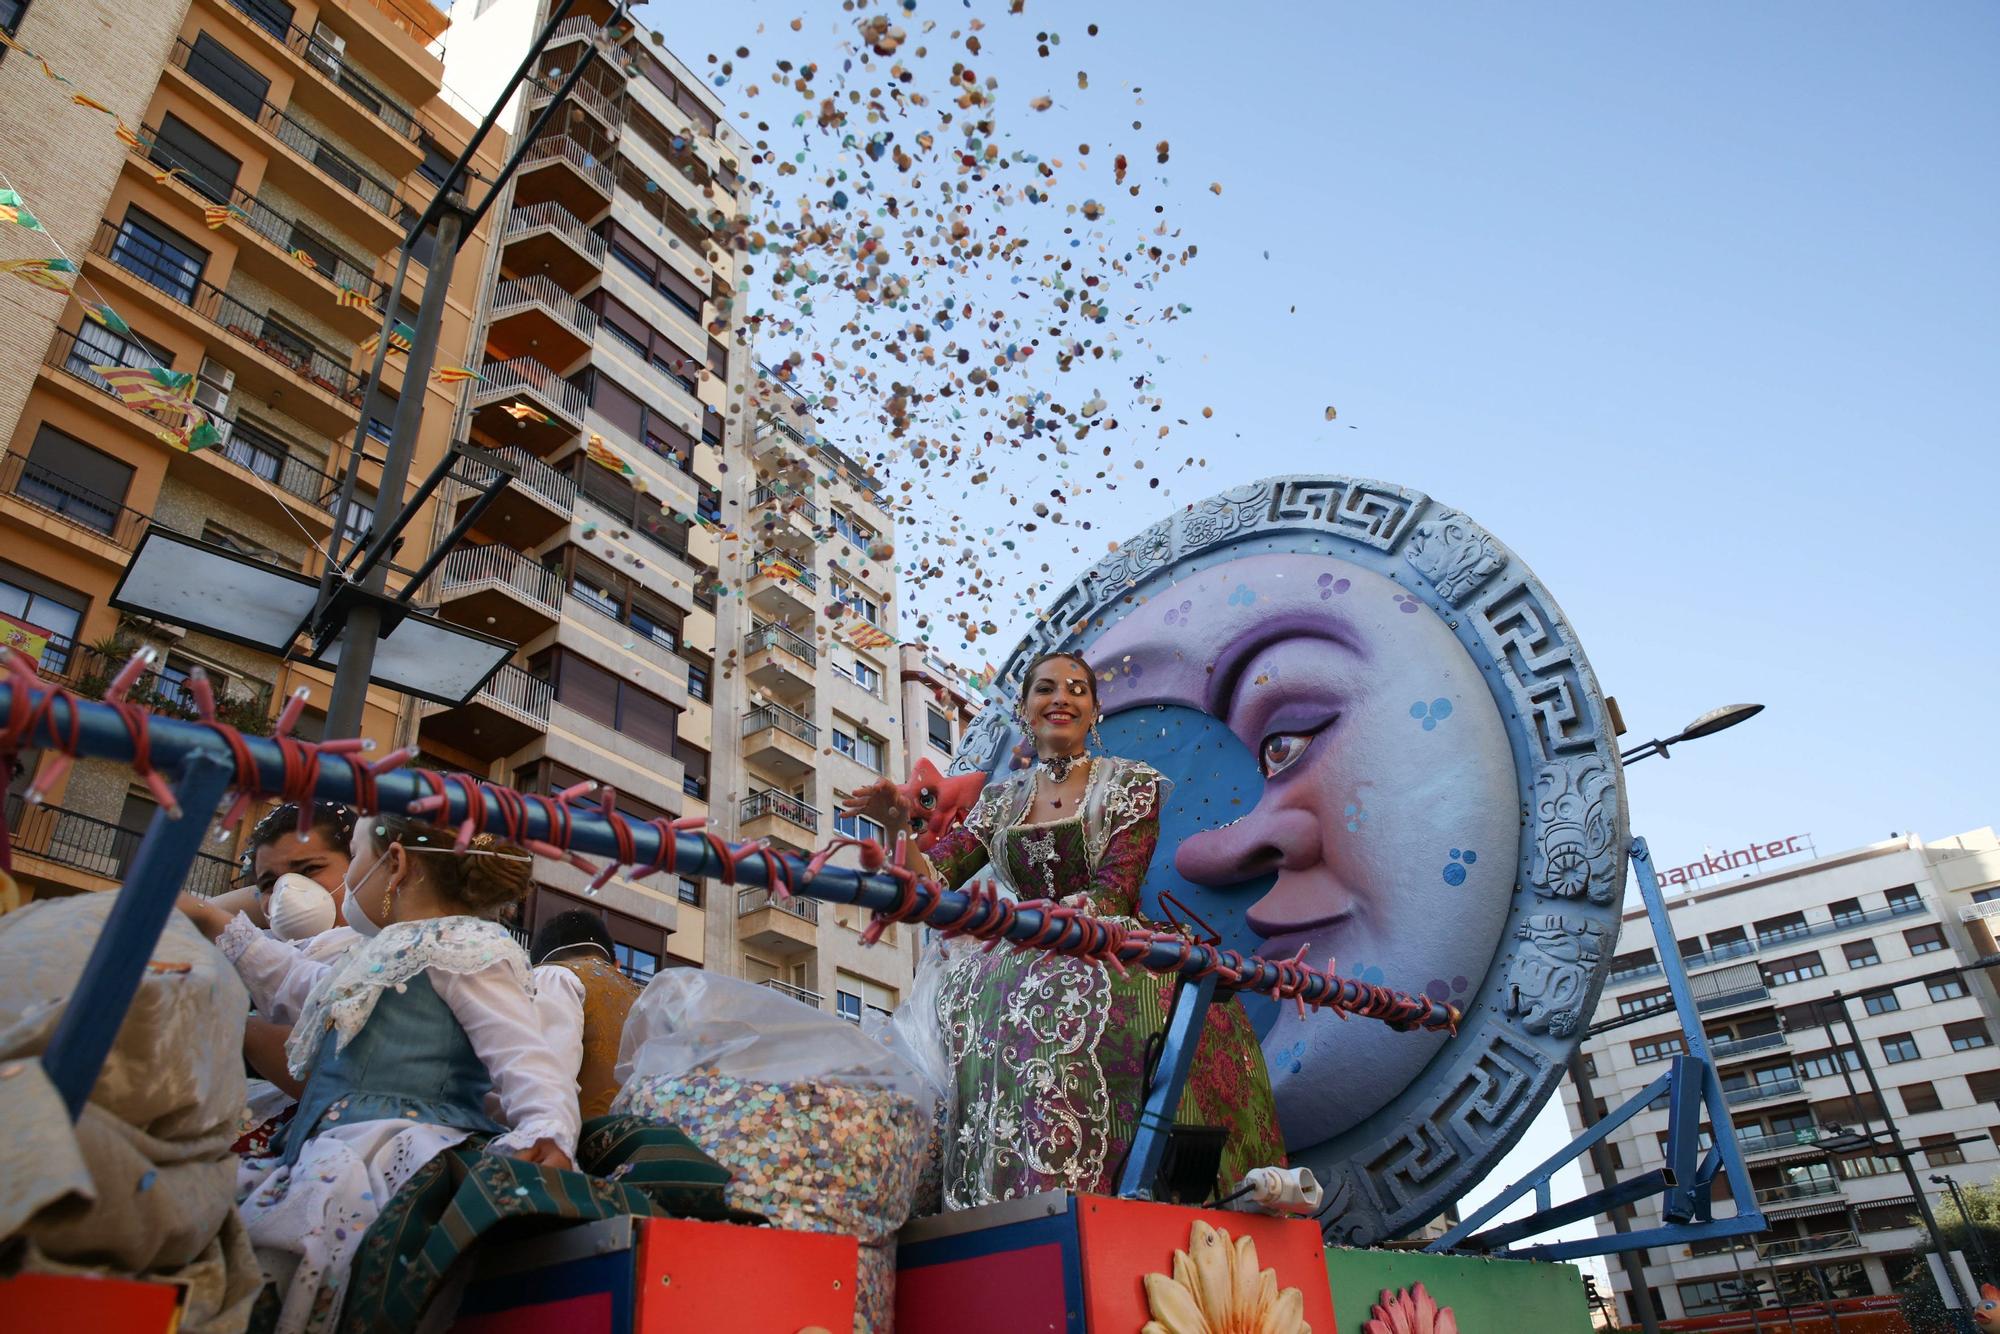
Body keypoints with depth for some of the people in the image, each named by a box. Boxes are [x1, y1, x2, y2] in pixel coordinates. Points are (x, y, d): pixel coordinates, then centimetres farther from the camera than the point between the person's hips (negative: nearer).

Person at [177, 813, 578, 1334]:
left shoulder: (463, 947, -5)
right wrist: (209, 919, 51)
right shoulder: (396, 954, 27)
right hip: (338, 1155, 10)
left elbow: (525, 1059, -18)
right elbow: (301, 986, 48)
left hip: (395, 1151, -10)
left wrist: (548, 1134, -39)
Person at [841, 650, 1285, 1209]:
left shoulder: (1132, 783, 5)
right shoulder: (1001, 797, 16)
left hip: (1113, 957, -3)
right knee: (966, 984, -30)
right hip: (1029, 960, 4)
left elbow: (1112, 897, -8)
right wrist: (899, 826, -15)